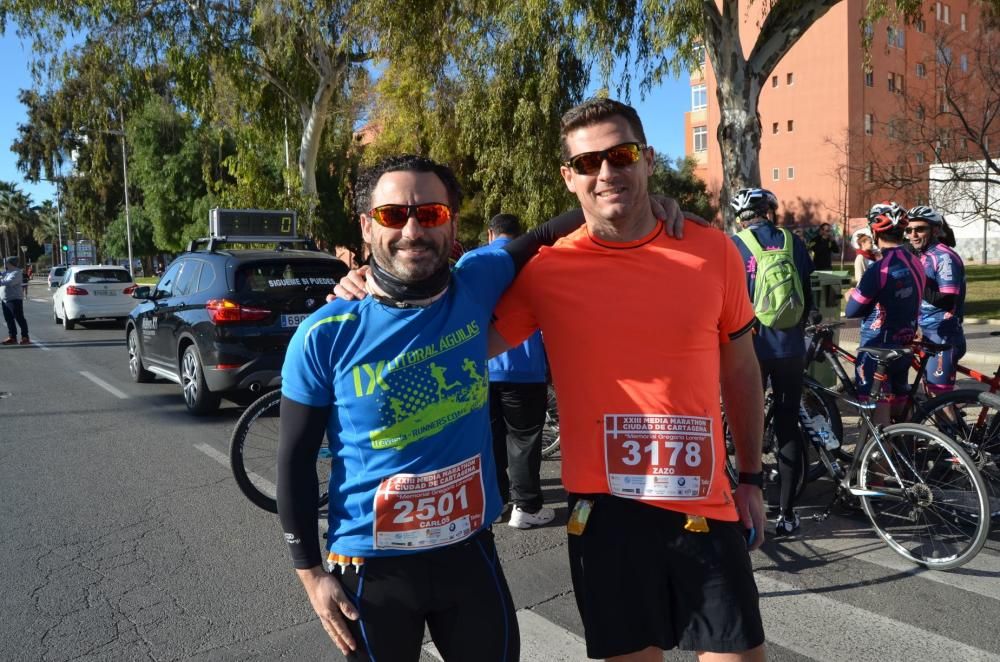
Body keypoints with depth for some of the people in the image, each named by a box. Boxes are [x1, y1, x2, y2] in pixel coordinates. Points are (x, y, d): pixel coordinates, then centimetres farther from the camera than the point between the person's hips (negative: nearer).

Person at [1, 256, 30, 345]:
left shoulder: (16, 273, -12)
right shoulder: (5, 272, 16)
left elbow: (10, 282, -27)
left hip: (14, 299, -9)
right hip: (5, 299, 9)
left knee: (19, 318, -7)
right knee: (9, 319, 9)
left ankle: (25, 337, -5)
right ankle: (12, 337, 13)